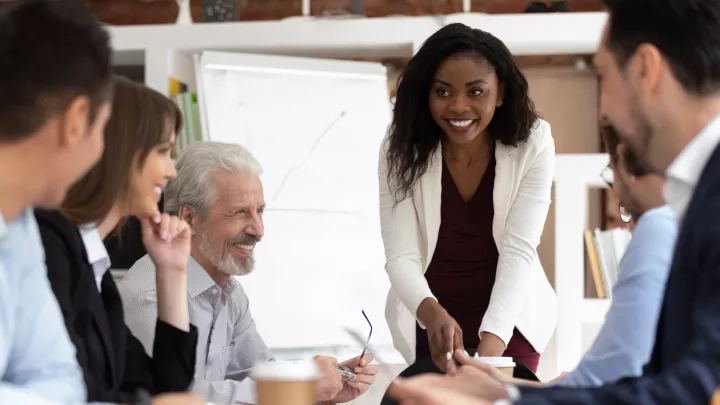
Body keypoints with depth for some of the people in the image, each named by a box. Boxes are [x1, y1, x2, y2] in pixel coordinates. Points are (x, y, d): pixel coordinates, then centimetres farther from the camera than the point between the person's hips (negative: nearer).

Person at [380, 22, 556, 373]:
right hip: (428, 321, 1)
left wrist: (490, 345, -37)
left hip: (508, 317, 0)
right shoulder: (402, 151, -15)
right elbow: (401, 256, -21)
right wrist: (432, 314, -43)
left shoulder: (532, 145, -16)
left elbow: (518, 250, -22)